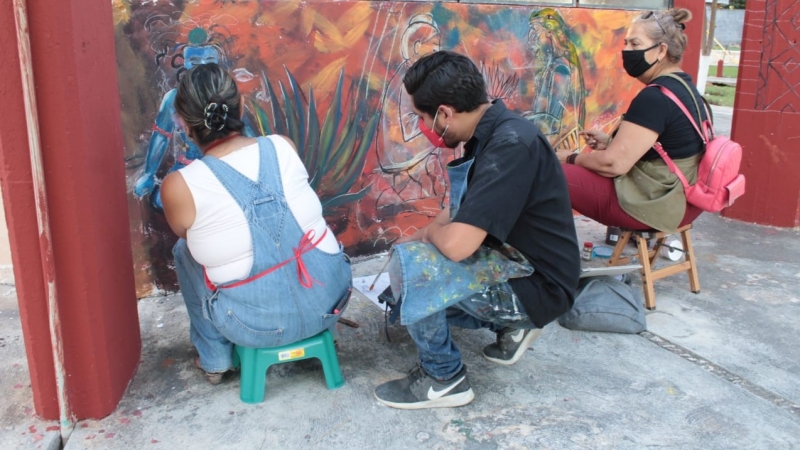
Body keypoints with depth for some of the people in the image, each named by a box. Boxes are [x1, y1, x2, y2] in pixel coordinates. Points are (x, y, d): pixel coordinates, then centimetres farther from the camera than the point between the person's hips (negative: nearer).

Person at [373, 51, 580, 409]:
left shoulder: (511, 145, -28)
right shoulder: (488, 134, 3)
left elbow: (456, 244, -33)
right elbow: (458, 212, 17)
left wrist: (427, 235, -11)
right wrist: (415, 239, 8)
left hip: (537, 286, -10)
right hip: (513, 266, 10)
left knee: (411, 264, -26)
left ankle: (443, 378, -5)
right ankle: (511, 324, 16)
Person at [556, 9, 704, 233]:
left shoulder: (656, 96, -21)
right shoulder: (683, 87, 9)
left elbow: (614, 164, -23)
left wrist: (571, 159, -5)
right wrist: (611, 142, 9)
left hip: (656, 202, -10)